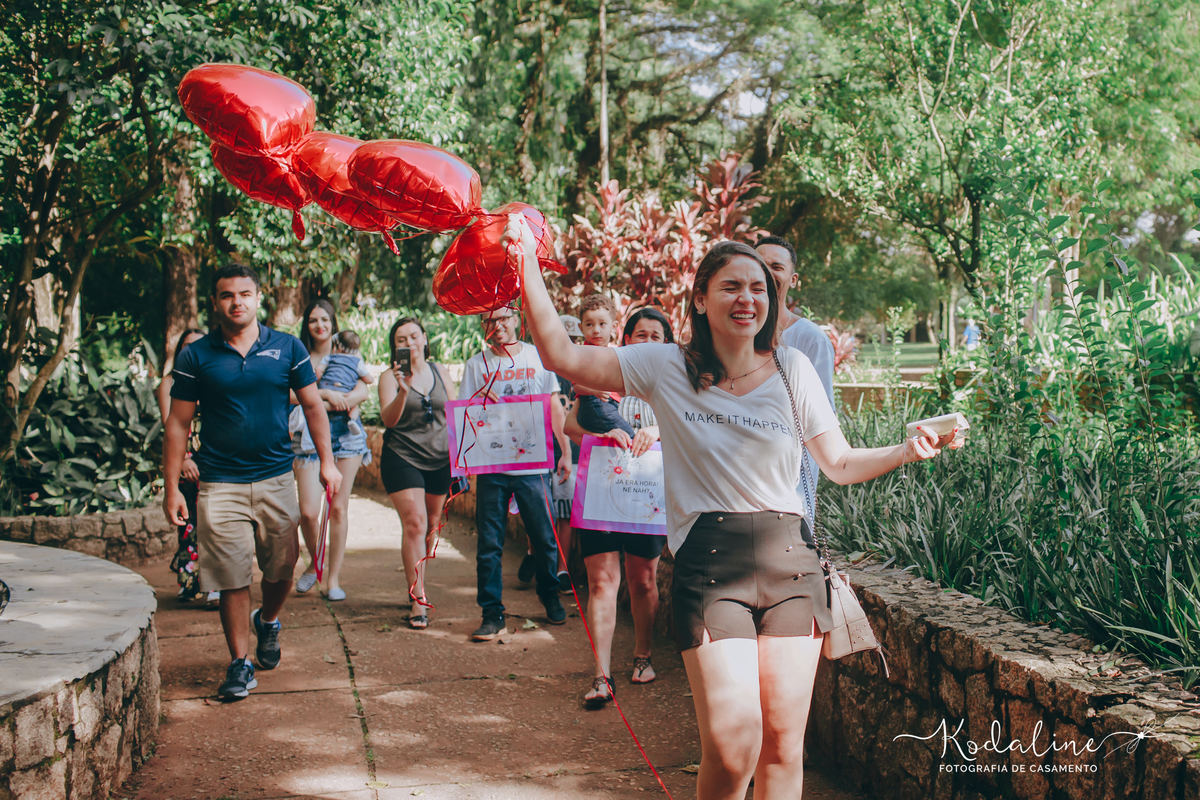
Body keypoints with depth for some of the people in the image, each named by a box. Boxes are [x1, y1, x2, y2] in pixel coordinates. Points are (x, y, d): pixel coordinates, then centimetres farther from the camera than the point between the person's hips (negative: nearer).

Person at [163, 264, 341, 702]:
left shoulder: (287, 348, 4)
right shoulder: (196, 356, 1)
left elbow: (312, 405, 11)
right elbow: (178, 424, 2)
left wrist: (327, 460, 4)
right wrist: (172, 488, -1)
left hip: (276, 477, 2)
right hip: (220, 483, -2)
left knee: (282, 568, 9)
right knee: (232, 578, -2)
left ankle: (268, 621, 40)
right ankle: (240, 664, 11)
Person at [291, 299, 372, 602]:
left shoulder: (349, 355, 12)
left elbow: (362, 391, 0)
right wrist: (326, 394, -12)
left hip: (345, 435, 0)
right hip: (309, 437, 0)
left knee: (338, 507, -3)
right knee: (308, 511, -11)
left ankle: (333, 577, 6)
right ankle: (315, 562, 17)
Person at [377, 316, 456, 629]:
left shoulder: (440, 373, 10)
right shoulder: (389, 377, 0)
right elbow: (388, 419, -13)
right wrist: (403, 391, -30)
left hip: (439, 459, 4)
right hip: (402, 458, -4)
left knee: (431, 525, 10)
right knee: (414, 523, -15)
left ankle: (417, 586, 29)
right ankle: (418, 601, -14)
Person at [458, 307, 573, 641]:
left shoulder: (537, 356, 8)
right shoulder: (476, 364, 7)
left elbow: (555, 407, 11)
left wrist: (566, 451, 6)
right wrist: (480, 401, -17)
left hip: (534, 464, 0)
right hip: (491, 465, 0)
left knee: (545, 538, 6)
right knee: (489, 542, -1)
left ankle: (550, 598, 28)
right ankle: (492, 614, 7)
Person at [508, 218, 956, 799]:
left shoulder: (791, 369, 7)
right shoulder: (668, 368, 3)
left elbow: (840, 464, 11)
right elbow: (562, 356, 0)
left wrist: (907, 451, -7)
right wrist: (528, 263, -5)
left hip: (790, 557, 3)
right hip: (708, 562, -2)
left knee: (784, 744, 2)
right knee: (732, 745, -13)